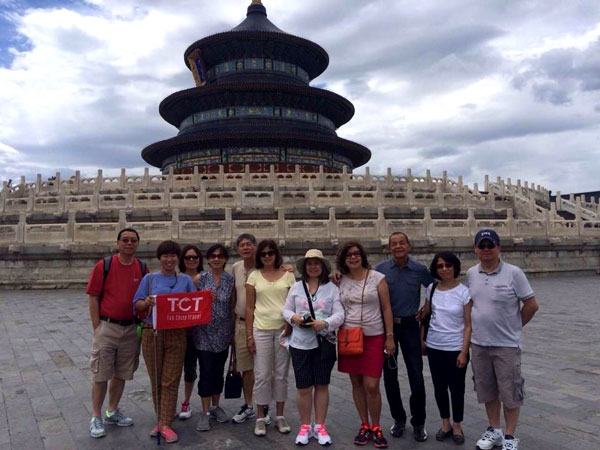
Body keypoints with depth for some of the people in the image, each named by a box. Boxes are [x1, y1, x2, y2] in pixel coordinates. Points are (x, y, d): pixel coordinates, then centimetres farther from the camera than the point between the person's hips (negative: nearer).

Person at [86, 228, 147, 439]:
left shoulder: (142, 268, 2)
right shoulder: (104, 265, -7)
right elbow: (93, 297, -6)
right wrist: (97, 327, -9)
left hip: (132, 329, 3)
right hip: (107, 327, -3)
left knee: (121, 373, 14)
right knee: (100, 374, 4)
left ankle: (112, 412, 30)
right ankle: (96, 417, 18)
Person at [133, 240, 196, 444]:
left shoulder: (185, 280, 8)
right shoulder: (150, 278, 5)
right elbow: (137, 305, 3)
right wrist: (146, 302, -18)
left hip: (176, 334, 0)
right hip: (152, 333, 0)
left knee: (170, 381, 0)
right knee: (156, 380, 9)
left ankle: (165, 424, 8)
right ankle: (160, 419, 25)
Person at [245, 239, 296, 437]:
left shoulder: (288, 275, 4)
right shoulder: (254, 276, 4)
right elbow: (249, 308, 4)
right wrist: (249, 335, 0)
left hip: (283, 329, 1)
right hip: (261, 330, 0)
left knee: (281, 375, 8)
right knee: (262, 375, 3)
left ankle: (280, 416, 22)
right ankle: (260, 418, 17)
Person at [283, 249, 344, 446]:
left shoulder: (332, 288, 0)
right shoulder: (296, 287, 5)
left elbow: (339, 315, -5)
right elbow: (286, 310, 8)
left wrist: (325, 323, -22)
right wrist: (293, 318, -13)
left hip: (324, 343, 0)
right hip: (300, 344, 1)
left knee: (322, 385, 10)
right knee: (303, 387, 6)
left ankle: (320, 427, 25)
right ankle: (305, 427, 24)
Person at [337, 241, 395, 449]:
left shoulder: (377, 278, -3)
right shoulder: (340, 281, 3)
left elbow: (386, 308, -1)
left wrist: (390, 337, -3)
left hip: (373, 338, -2)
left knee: (372, 386, -4)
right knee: (356, 384, 10)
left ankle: (376, 428, 17)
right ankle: (365, 425, 27)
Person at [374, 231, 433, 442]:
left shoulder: (420, 270, -3)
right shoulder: (380, 269, -3)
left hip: (409, 325, -1)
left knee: (416, 375, -1)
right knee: (389, 375, 9)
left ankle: (418, 423, 18)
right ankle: (398, 419, 27)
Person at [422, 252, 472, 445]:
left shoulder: (464, 291, -10)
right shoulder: (431, 288, -1)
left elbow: (468, 325, -9)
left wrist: (464, 352, -12)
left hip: (456, 348, -3)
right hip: (434, 347, 3)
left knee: (456, 388, 9)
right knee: (439, 387, 13)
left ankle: (457, 426, 27)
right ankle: (445, 424, 31)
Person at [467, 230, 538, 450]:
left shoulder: (513, 273, -11)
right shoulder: (471, 274, 1)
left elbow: (531, 305, -6)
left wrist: (513, 327, 2)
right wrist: (478, 326, 8)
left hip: (506, 344, -4)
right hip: (479, 343, 4)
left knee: (510, 392, 7)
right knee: (487, 391, 16)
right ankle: (494, 430, 34)